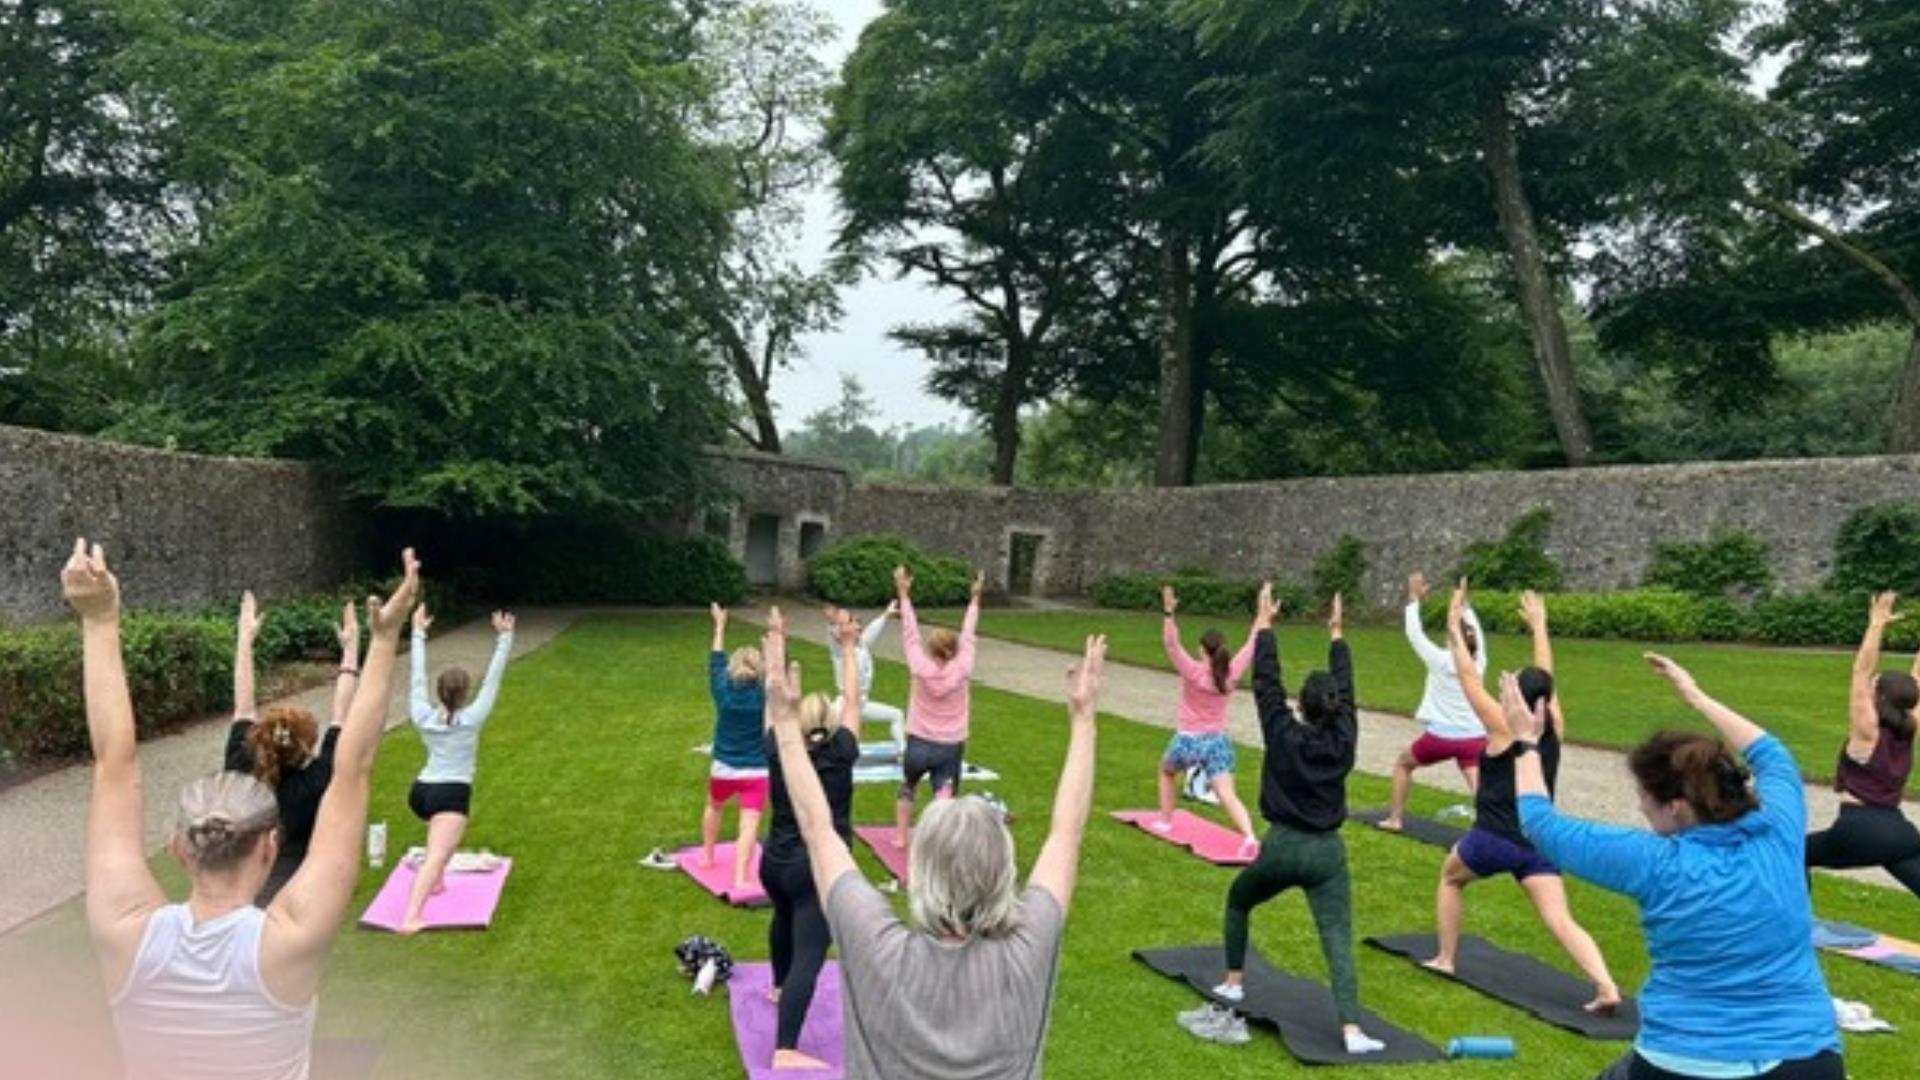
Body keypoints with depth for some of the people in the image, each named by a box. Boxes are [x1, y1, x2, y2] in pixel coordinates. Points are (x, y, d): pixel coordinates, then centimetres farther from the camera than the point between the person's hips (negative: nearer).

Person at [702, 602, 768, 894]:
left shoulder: (723, 691, -8)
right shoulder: (763, 695, -11)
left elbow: (715, 661, 5)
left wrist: (720, 626, 15)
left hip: (723, 769, 2)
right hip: (756, 772, -2)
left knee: (714, 807, 30)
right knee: (749, 823, -6)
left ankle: (707, 856, 43)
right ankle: (741, 878, -17)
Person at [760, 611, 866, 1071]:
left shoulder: (777, 751, -4)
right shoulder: (841, 754, -12)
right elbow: (852, 702, -6)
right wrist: (849, 648, -1)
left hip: (774, 862, 6)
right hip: (819, 871, -6)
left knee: (785, 919, 34)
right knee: (808, 956, -10)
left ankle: (780, 987, 57)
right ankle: (785, 1051, -18)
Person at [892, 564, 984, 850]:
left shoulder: (921, 668, -13)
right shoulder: (962, 670, -11)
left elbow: (910, 633, -6)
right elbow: (967, 635, 0)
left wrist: (904, 595, 2)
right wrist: (975, 598, 11)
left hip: (919, 745, 1)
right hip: (951, 749, -1)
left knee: (907, 788, 28)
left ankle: (900, 837, 36)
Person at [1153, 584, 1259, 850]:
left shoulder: (1194, 672, -15)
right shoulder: (1231, 673, -4)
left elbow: (1171, 644, -23)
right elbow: (1251, 645, 7)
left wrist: (1169, 612, -29)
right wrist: (1261, 618, 13)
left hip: (1187, 740, -2)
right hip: (1218, 742, 2)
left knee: (1166, 771, 27)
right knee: (1227, 795, -8)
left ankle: (1165, 821, 31)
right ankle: (1250, 836, -27)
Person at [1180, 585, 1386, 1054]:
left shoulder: (1284, 735, -8)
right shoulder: (1343, 738, -1)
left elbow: (1266, 683, -3)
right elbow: (1346, 688, 11)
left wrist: (1264, 624, 3)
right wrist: (1336, 634, 19)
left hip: (1282, 846, -1)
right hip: (1327, 851, 2)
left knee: (1238, 901, 25)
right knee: (1338, 941, -3)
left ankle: (1234, 983, 29)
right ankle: (1352, 1030, -15)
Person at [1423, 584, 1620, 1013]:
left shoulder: (1504, 727, -10)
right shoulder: (1554, 728, 3)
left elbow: (1469, 677, -7)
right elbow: (1545, 676, 16)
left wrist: (1455, 630, -1)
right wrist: (1539, 627, 26)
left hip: (1494, 839, -4)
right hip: (1537, 842, 4)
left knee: (1450, 878, 23)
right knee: (1561, 921, -2)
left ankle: (1445, 959, 25)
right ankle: (1606, 987, -21)